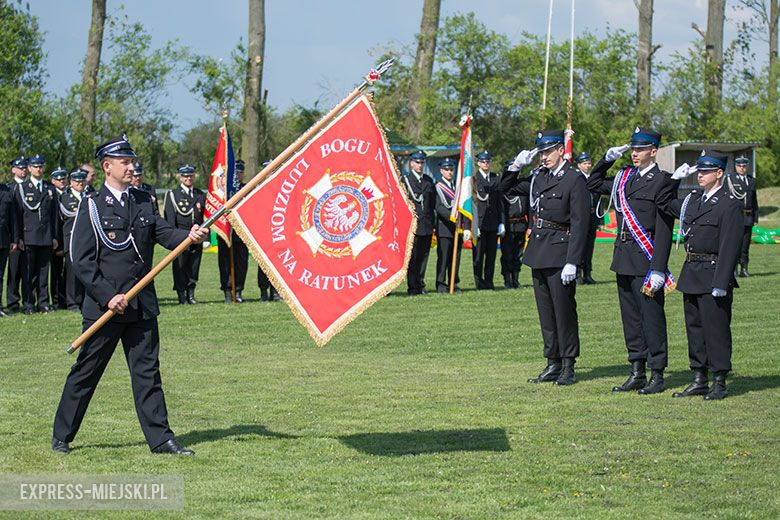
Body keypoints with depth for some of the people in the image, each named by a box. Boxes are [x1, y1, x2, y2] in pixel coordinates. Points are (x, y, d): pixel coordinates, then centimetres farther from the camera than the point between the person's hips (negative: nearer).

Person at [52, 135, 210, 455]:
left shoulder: (143, 201, 12)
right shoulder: (92, 206, -5)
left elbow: (164, 233, 2)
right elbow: (81, 260, -9)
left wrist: (190, 235, -20)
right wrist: (108, 297, -15)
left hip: (142, 306, 5)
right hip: (104, 306, -4)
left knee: (147, 372, 5)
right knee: (85, 372, 4)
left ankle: (160, 439, 7)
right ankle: (61, 436, 17)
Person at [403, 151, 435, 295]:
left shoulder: (429, 181, 16)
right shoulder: (405, 180, 1)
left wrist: (432, 223, 11)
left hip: (427, 226, 5)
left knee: (423, 256, 6)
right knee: (412, 257, -4)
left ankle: (420, 285, 14)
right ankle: (412, 287, -2)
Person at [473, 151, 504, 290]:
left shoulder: (496, 178, 12)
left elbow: (500, 202, 13)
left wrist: (501, 223, 7)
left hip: (493, 222, 4)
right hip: (479, 221, -4)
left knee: (491, 253, 6)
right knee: (478, 254, -2)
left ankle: (489, 282, 12)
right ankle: (479, 282, 4)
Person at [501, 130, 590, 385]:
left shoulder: (575, 180, -9)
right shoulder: (538, 176, 12)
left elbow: (579, 223, -14)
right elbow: (507, 189, 24)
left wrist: (572, 262, -19)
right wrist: (516, 165, 6)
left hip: (560, 255, -7)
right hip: (538, 253, 7)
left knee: (564, 311, -2)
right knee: (546, 312, 11)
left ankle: (568, 367, 5)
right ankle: (553, 364, 18)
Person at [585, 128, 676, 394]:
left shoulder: (662, 182, -9)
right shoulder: (625, 178, 12)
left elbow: (664, 230, -13)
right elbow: (593, 185, 27)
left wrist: (657, 269, -19)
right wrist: (607, 159, 13)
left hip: (646, 258, -8)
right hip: (623, 257, 8)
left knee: (652, 316, -2)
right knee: (630, 316, 11)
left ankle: (657, 375, 4)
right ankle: (637, 374, 19)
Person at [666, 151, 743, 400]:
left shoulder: (730, 204, -11)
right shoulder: (693, 199, 12)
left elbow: (730, 247, -16)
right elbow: (667, 206, 29)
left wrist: (721, 283, -21)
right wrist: (674, 180, 14)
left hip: (713, 276, -8)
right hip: (691, 275, 8)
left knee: (716, 329, -3)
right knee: (694, 327, 12)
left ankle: (719, 383, 4)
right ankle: (700, 381, 20)